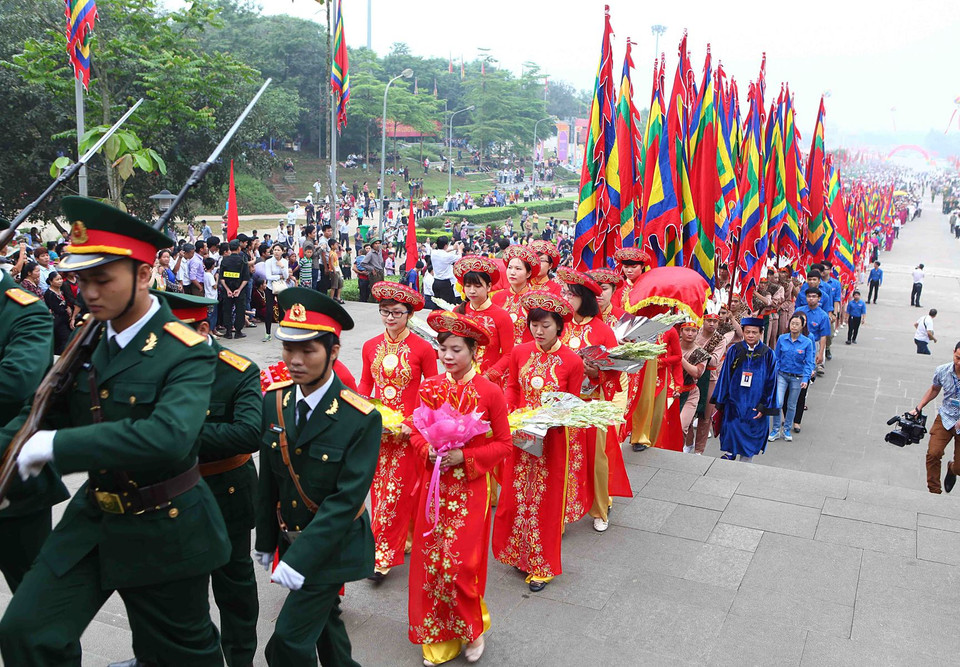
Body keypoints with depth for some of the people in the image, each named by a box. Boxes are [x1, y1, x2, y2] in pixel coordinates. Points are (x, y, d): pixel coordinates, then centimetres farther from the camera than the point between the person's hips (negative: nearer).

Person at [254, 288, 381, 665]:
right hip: (289, 535, 6)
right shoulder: (273, 401, -6)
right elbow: (268, 479, 3)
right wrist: (266, 542, 9)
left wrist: (301, 558, -27)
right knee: (322, 619, 24)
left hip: (333, 545, -5)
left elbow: (347, 499, -24)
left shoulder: (361, 419, -23)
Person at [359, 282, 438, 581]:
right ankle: (402, 539, 28)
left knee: (398, 490, -2)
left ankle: (383, 555, 8)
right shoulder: (370, 346, 4)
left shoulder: (422, 349, -9)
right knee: (379, 486, 10)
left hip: (408, 430, -4)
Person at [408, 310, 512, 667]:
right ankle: (437, 637, 27)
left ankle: (473, 628, 26)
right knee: (431, 559, 8)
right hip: (435, 485, 4)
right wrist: (429, 450, -11)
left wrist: (466, 457, -17)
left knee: (461, 562, -1)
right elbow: (416, 433, 10)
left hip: (471, 487, -3)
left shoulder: (490, 392, -10)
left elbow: (504, 443, -5)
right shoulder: (429, 388, 0)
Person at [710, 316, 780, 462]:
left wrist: (764, 407, -5)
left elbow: (771, 382, 0)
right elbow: (724, 377, 2)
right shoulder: (734, 350, -1)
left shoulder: (767, 354, -2)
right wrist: (720, 402, 1)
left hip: (754, 409, 0)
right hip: (734, 405, 0)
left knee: (749, 447, 9)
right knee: (730, 444, 2)